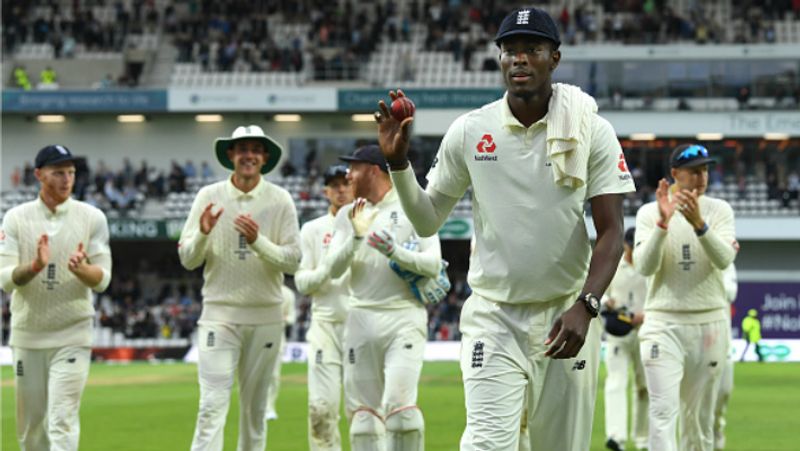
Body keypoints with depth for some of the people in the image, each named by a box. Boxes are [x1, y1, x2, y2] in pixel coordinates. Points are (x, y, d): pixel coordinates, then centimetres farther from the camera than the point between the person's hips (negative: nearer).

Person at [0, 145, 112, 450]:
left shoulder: (91, 218, 0)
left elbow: (102, 279, -3)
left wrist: (81, 269, -26)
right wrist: (34, 266, -28)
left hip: (72, 336, -2)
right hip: (27, 336, 2)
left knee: (62, 420, -12)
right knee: (29, 426, 9)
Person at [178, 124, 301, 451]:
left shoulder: (280, 200, 1)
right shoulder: (209, 197, 1)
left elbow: (293, 261, -5)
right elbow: (187, 259, 1)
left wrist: (258, 241, -20)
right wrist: (203, 234, -18)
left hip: (265, 317, 1)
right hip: (219, 314, -1)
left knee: (255, 407, 10)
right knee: (213, 404, -11)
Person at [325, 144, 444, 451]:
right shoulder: (348, 216, 12)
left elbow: (434, 265, -6)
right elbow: (333, 269, 2)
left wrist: (396, 252, -21)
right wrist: (356, 237, -14)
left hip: (404, 317, -4)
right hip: (361, 320, 4)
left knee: (399, 405, -17)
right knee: (362, 410, 3)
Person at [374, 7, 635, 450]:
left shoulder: (591, 131, -4)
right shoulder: (469, 131, 0)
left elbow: (611, 231, -6)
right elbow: (426, 222, 8)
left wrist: (585, 306, -20)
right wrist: (398, 162, -9)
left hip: (567, 315, 0)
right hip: (493, 315, 0)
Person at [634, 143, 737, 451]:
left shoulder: (719, 210, 4)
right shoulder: (649, 212, 1)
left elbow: (724, 260, -12)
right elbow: (644, 267, -11)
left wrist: (699, 224, -28)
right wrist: (662, 223, -24)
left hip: (709, 322, 2)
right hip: (663, 323, -2)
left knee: (699, 415, 7)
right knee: (663, 412, -14)